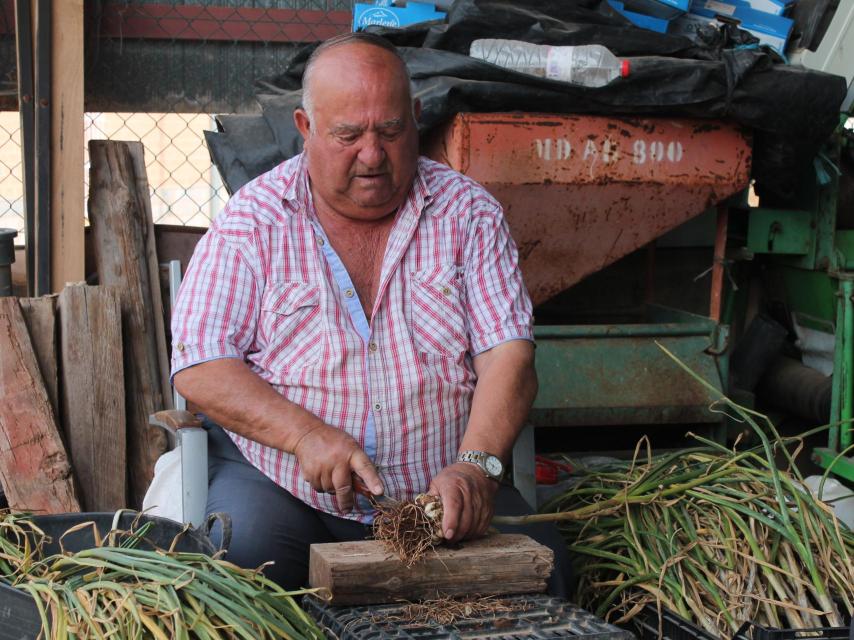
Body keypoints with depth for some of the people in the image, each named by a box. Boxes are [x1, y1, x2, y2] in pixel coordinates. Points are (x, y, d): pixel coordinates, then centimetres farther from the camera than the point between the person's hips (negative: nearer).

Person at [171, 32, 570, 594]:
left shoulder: (467, 211, 5)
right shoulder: (253, 220, 1)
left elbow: (508, 355, -3)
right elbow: (199, 366, -5)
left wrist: (475, 464, -22)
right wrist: (306, 434, -20)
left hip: (439, 489, 1)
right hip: (279, 480, 0)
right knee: (237, 557, -30)